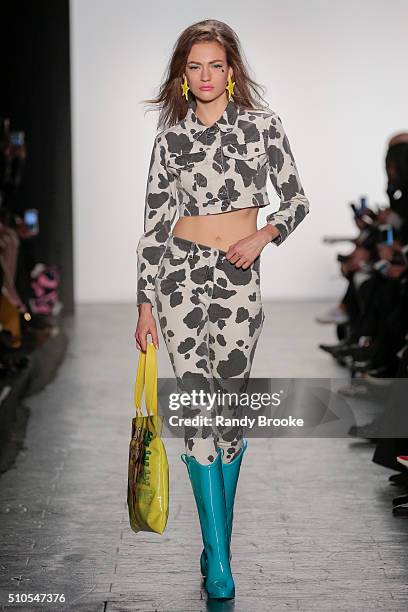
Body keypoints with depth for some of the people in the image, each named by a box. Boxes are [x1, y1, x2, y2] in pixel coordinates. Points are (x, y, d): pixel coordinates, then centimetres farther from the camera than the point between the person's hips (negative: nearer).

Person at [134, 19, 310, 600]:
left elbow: (297, 199, 8)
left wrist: (264, 235, -11)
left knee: (232, 409, 1)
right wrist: (145, 303, 3)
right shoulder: (171, 137, 5)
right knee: (197, 411, -6)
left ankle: (216, 540, 22)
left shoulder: (263, 124, 3)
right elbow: (154, 223, 6)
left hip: (240, 279, 0)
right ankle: (219, 564, 0)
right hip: (181, 275, 0)